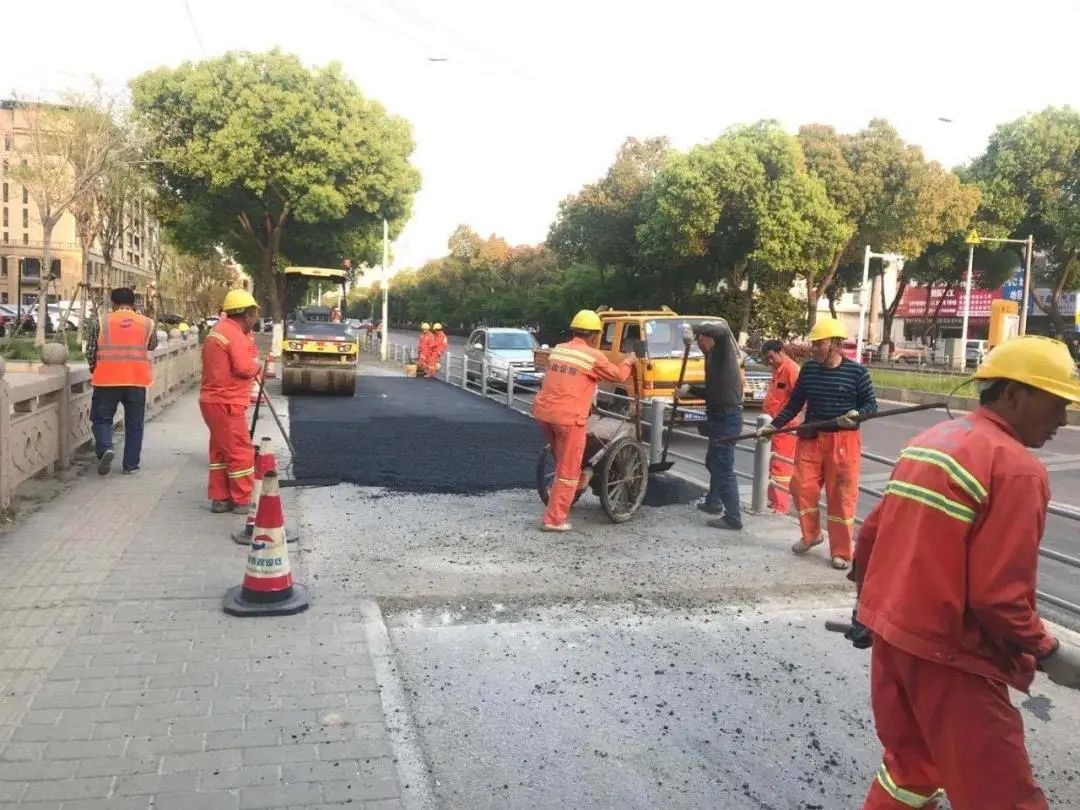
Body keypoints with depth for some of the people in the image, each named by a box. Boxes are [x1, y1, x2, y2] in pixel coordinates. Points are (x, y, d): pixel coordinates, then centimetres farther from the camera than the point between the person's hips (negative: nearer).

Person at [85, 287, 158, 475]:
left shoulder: (100, 323, -1)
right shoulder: (147, 323, 3)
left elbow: (90, 351, 4)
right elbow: (152, 346, 20)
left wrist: (94, 370, 20)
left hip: (108, 380, -1)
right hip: (137, 381, 1)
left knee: (102, 418, 13)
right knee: (134, 425, 10)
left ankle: (105, 448, -12)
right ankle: (130, 465, 13)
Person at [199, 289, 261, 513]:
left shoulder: (219, 329, 15)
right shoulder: (235, 334, -17)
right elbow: (245, 368, -23)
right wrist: (256, 365, -3)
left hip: (212, 400, 10)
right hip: (226, 403, -10)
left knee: (221, 450, 16)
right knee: (241, 452, -2)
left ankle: (219, 498, 21)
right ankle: (242, 500, 5)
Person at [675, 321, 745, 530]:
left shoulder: (722, 352, -8)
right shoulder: (715, 357, 19)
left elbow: (722, 328, -30)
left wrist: (695, 329, -20)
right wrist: (690, 390, 20)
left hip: (726, 417, -11)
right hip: (722, 416, 11)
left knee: (723, 467, -8)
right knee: (713, 461, 25)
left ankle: (733, 518, -3)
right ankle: (713, 502, 42)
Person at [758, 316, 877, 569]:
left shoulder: (856, 371, -7)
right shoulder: (808, 369, 3)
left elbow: (871, 404, -1)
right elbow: (795, 403, 10)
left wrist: (857, 414, -22)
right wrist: (774, 426, 6)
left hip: (843, 441, -4)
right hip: (810, 438, 4)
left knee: (841, 496, 1)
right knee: (802, 487, 5)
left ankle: (842, 551, 13)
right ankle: (811, 535, 29)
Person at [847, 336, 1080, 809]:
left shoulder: (927, 441, 8)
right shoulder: (1016, 467, -17)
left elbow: (872, 533, 13)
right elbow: (999, 594, -22)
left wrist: (867, 606, 24)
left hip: (890, 631, 8)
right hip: (948, 652, -8)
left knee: (911, 766, 26)